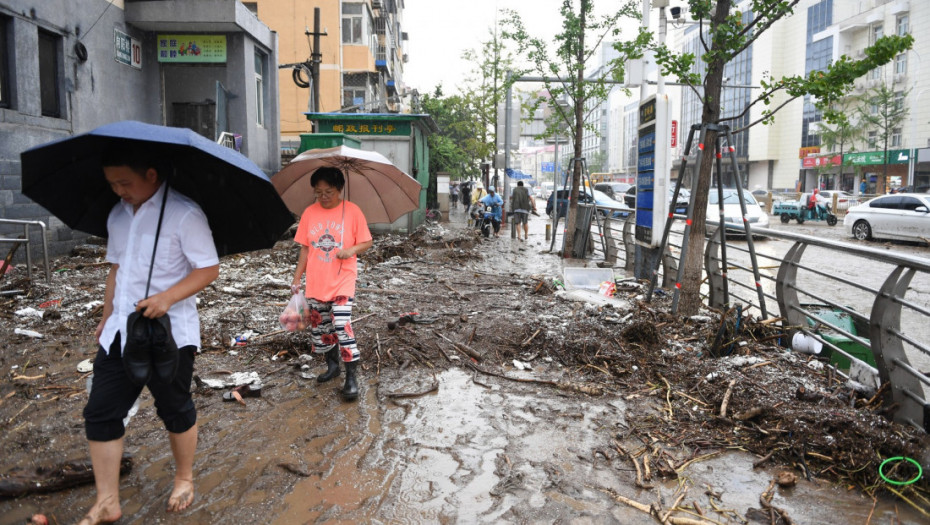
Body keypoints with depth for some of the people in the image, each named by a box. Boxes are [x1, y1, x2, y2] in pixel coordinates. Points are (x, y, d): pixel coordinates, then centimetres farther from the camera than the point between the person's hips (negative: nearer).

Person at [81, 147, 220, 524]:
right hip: (121, 330, 7)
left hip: (169, 331, -6)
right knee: (100, 413, 6)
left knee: (175, 411, 9)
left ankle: (184, 479, 33)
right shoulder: (117, 214, 9)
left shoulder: (184, 214, -14)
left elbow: (209, 269, -15)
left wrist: (168, 297, -27)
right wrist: (107, 316, 17)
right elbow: (116, 268, 18)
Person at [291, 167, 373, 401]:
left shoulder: (352, 211, -6)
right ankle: (332, 365, 34)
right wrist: (296, 278, 7)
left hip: (342, 281, -4)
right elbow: (305, 248, 8)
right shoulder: (309, 213, 3)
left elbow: (366, 242, -1)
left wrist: (352, 250, -22)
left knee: (342, 325, -15)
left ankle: (351, 377, -5)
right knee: (319, 327, 13)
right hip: (316, 283, 4)